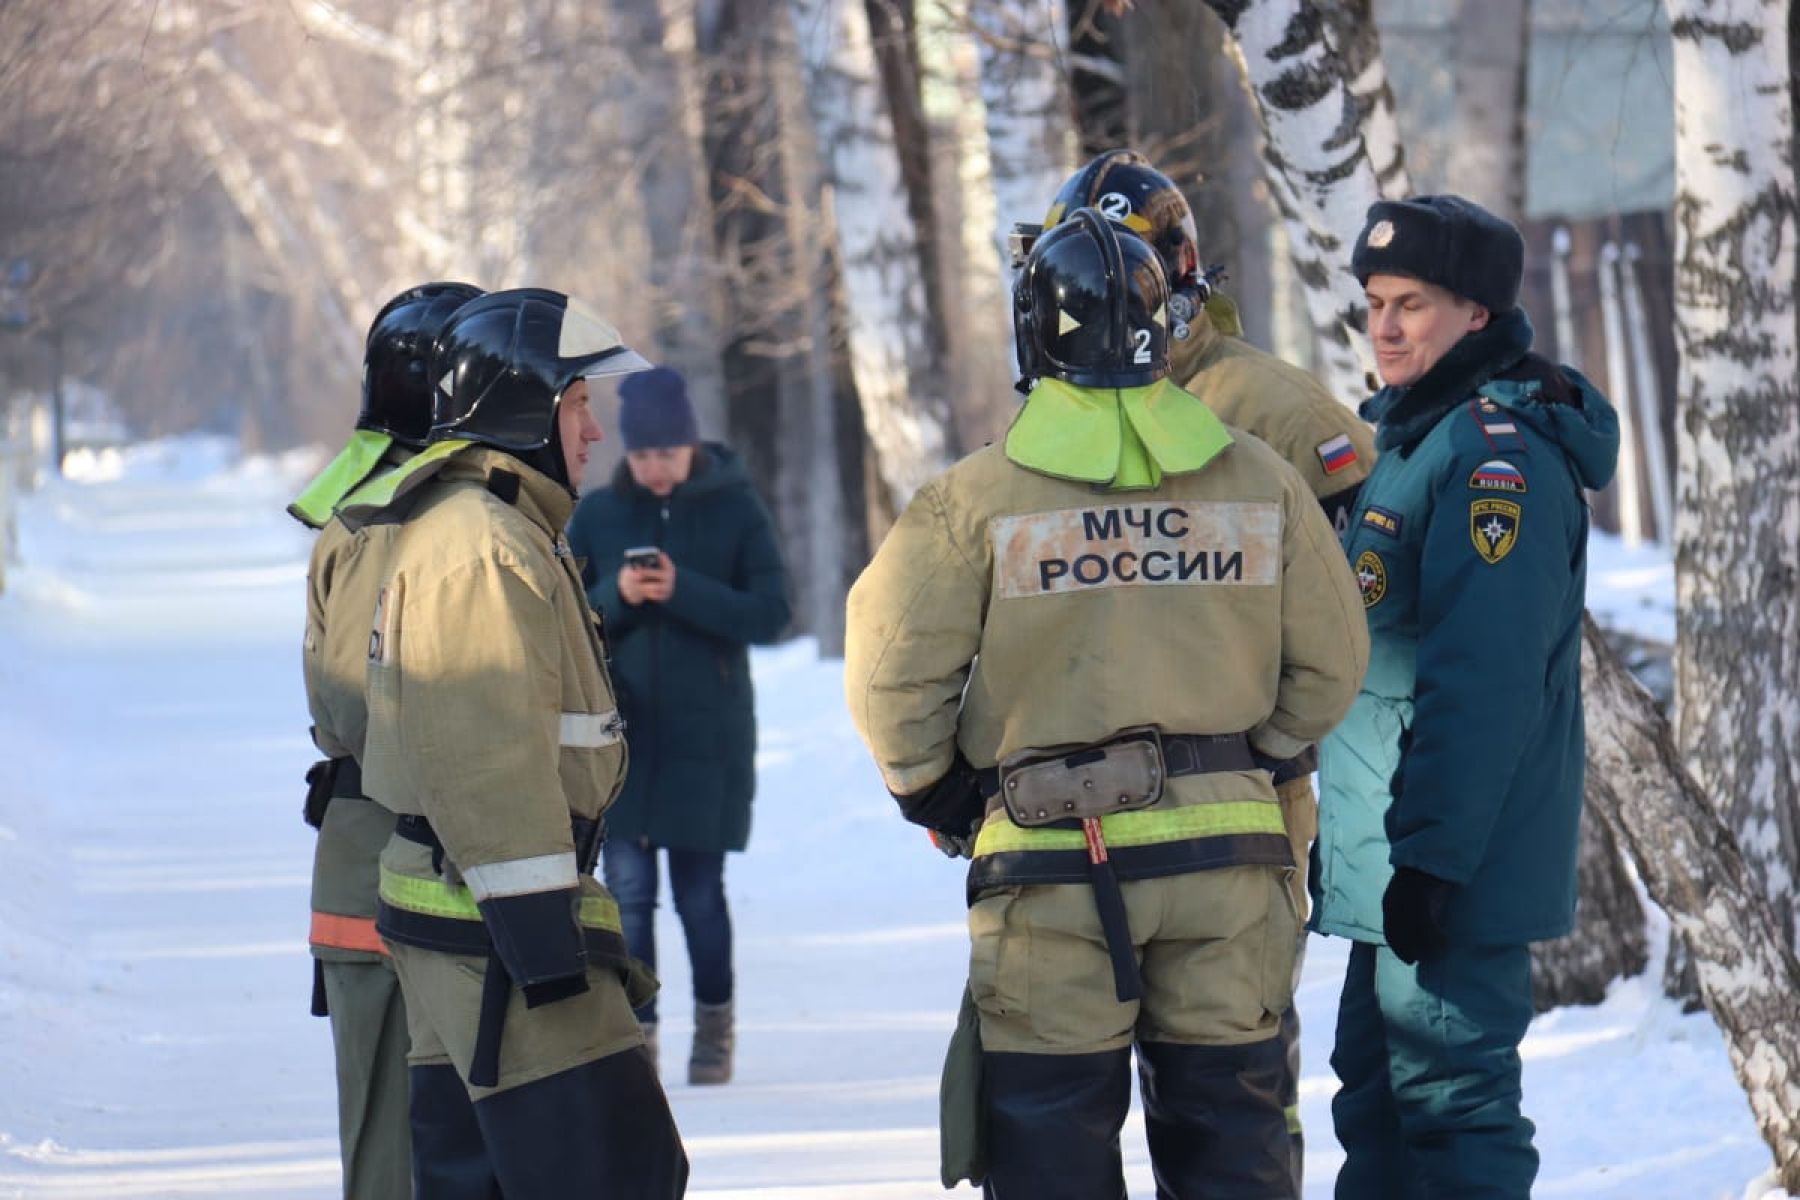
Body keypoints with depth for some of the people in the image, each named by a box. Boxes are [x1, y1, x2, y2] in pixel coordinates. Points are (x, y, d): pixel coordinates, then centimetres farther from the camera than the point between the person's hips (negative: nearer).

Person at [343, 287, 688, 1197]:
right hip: (494, 928, -11)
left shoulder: (454, 527, 20)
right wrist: (538, 930, -24)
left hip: (455, 920, 11)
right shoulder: (484, 542, -15)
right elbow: (489, 756, -22)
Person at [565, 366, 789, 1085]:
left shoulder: (735, 510, -1)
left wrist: (682, 591, -19)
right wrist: (616, 596, -15)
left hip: (707, 736, -2)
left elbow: (770, 614, -7)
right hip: (620, 735, 2)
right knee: (627, 891, -3)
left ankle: (714, 1026, 21)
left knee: (700, 891, 2)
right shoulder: (597, 514, 5)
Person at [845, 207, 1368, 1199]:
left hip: (1050, 861, -3)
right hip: (1226, 852, 3)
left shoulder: (976, 499, -8)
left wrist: (932, 792, 8)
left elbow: (893, 671, -8)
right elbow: (1329, 662, 7)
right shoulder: (1258, 480, 2)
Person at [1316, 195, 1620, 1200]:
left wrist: (1432, 856, -25)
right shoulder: (1405, 431, 15)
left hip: (1459, 853, -11)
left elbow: (1483, 682, -24)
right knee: (1378, 1089, 16)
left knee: (1449, 1094, -7)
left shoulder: (1499, 454, -17)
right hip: (1399, 852, 11)